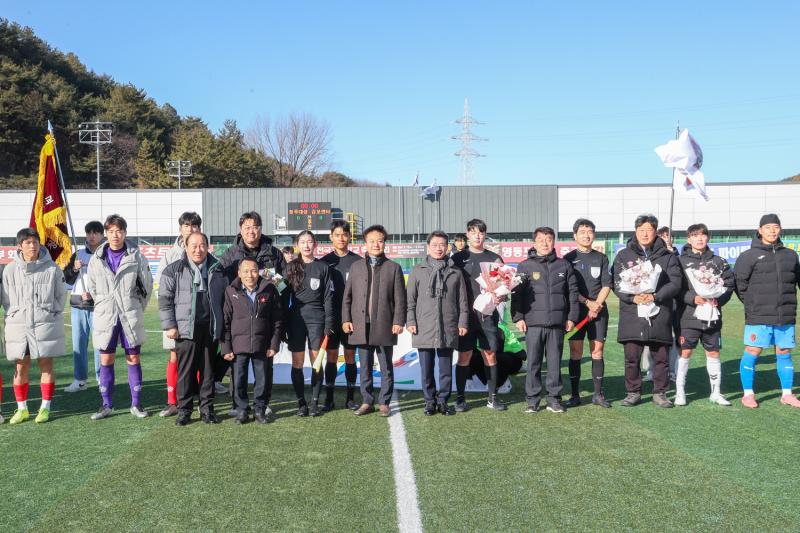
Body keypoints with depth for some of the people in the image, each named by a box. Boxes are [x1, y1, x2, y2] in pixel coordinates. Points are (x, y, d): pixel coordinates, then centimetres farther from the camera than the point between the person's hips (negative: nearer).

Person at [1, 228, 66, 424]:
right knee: (21, 367, 7)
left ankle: (45, 407, 13)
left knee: (46, 365, 4)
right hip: (18, 325, 2)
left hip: (46, 325, -1)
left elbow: (60, 296, 3)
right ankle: (22, 409, 17)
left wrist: (49, 315, -2)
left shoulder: (52, 269, -3)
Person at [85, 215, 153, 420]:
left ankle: (135, 404, 15)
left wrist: (135, 308, 8)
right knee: (106, 360, 5)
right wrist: (104, 307, 10)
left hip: (130, 317, -1)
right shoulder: (97, 258, 2)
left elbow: (147, 285, 4)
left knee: (134, 359, 5)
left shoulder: (135, 256, -3)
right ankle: (107, 405, 16)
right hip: (105, 317, 1)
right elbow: (91, 287, 12)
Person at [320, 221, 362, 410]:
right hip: (331, 317, 0)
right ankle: (329, 398, 11)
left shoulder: (358, 261, 3)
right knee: (332, 357, 3)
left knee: (350, 356, 5)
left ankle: (350, 398, 13)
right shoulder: (325, 261, 5)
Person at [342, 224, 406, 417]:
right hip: (361, 326, 2)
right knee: (365, 367, 8)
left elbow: (400, 298, 1)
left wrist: (398, 322, -7)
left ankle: (384, 403, 14)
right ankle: (367, 402, 17)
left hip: (384, 326, -2)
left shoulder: (393, 267, 4)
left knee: (386, 368, 6)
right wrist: (346, 319, 2)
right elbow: (347, 295, 10)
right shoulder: (356, 266, 10)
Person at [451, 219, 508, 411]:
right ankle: (460, 398, 9)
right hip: (466, 315, -2)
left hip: (488, 314, 2)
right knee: (464, 355, 1)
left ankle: (492, 397, 14)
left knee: (490, 354, 4)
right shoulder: (459, 258, 4)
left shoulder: (494, 258, 9)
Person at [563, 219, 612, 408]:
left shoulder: (601, 258, 11)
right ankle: (575, 395, 3)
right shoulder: (569, 259, 4)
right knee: (575, 352, -2)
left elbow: (606, 286, 6)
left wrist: (597, 305, -8)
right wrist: (587, 302, -11)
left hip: (599, 310, 2)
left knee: (597, 351, 2)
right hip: (576, 309, -2)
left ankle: (598, 394, 9)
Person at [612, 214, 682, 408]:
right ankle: (633, 392, 16)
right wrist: (633, 297, -15)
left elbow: (675, 283, -1)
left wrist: (655, 296, -15)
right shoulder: (624, 255, 8)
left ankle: (660, 392, 18)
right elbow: (617, 284, 2)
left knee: (661, 356, 6)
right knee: (632, 357, 3)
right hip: (632, 314, 0)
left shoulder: (667, 257, 8)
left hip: (659, 314, 0)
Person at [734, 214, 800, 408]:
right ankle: (748, 394, 10)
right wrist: (752, 304, -2)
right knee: (752, 353, -2)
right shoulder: (749, 255, -3)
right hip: (759, 317, -4)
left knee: (784, 354, 11)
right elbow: (739, 283, -2)